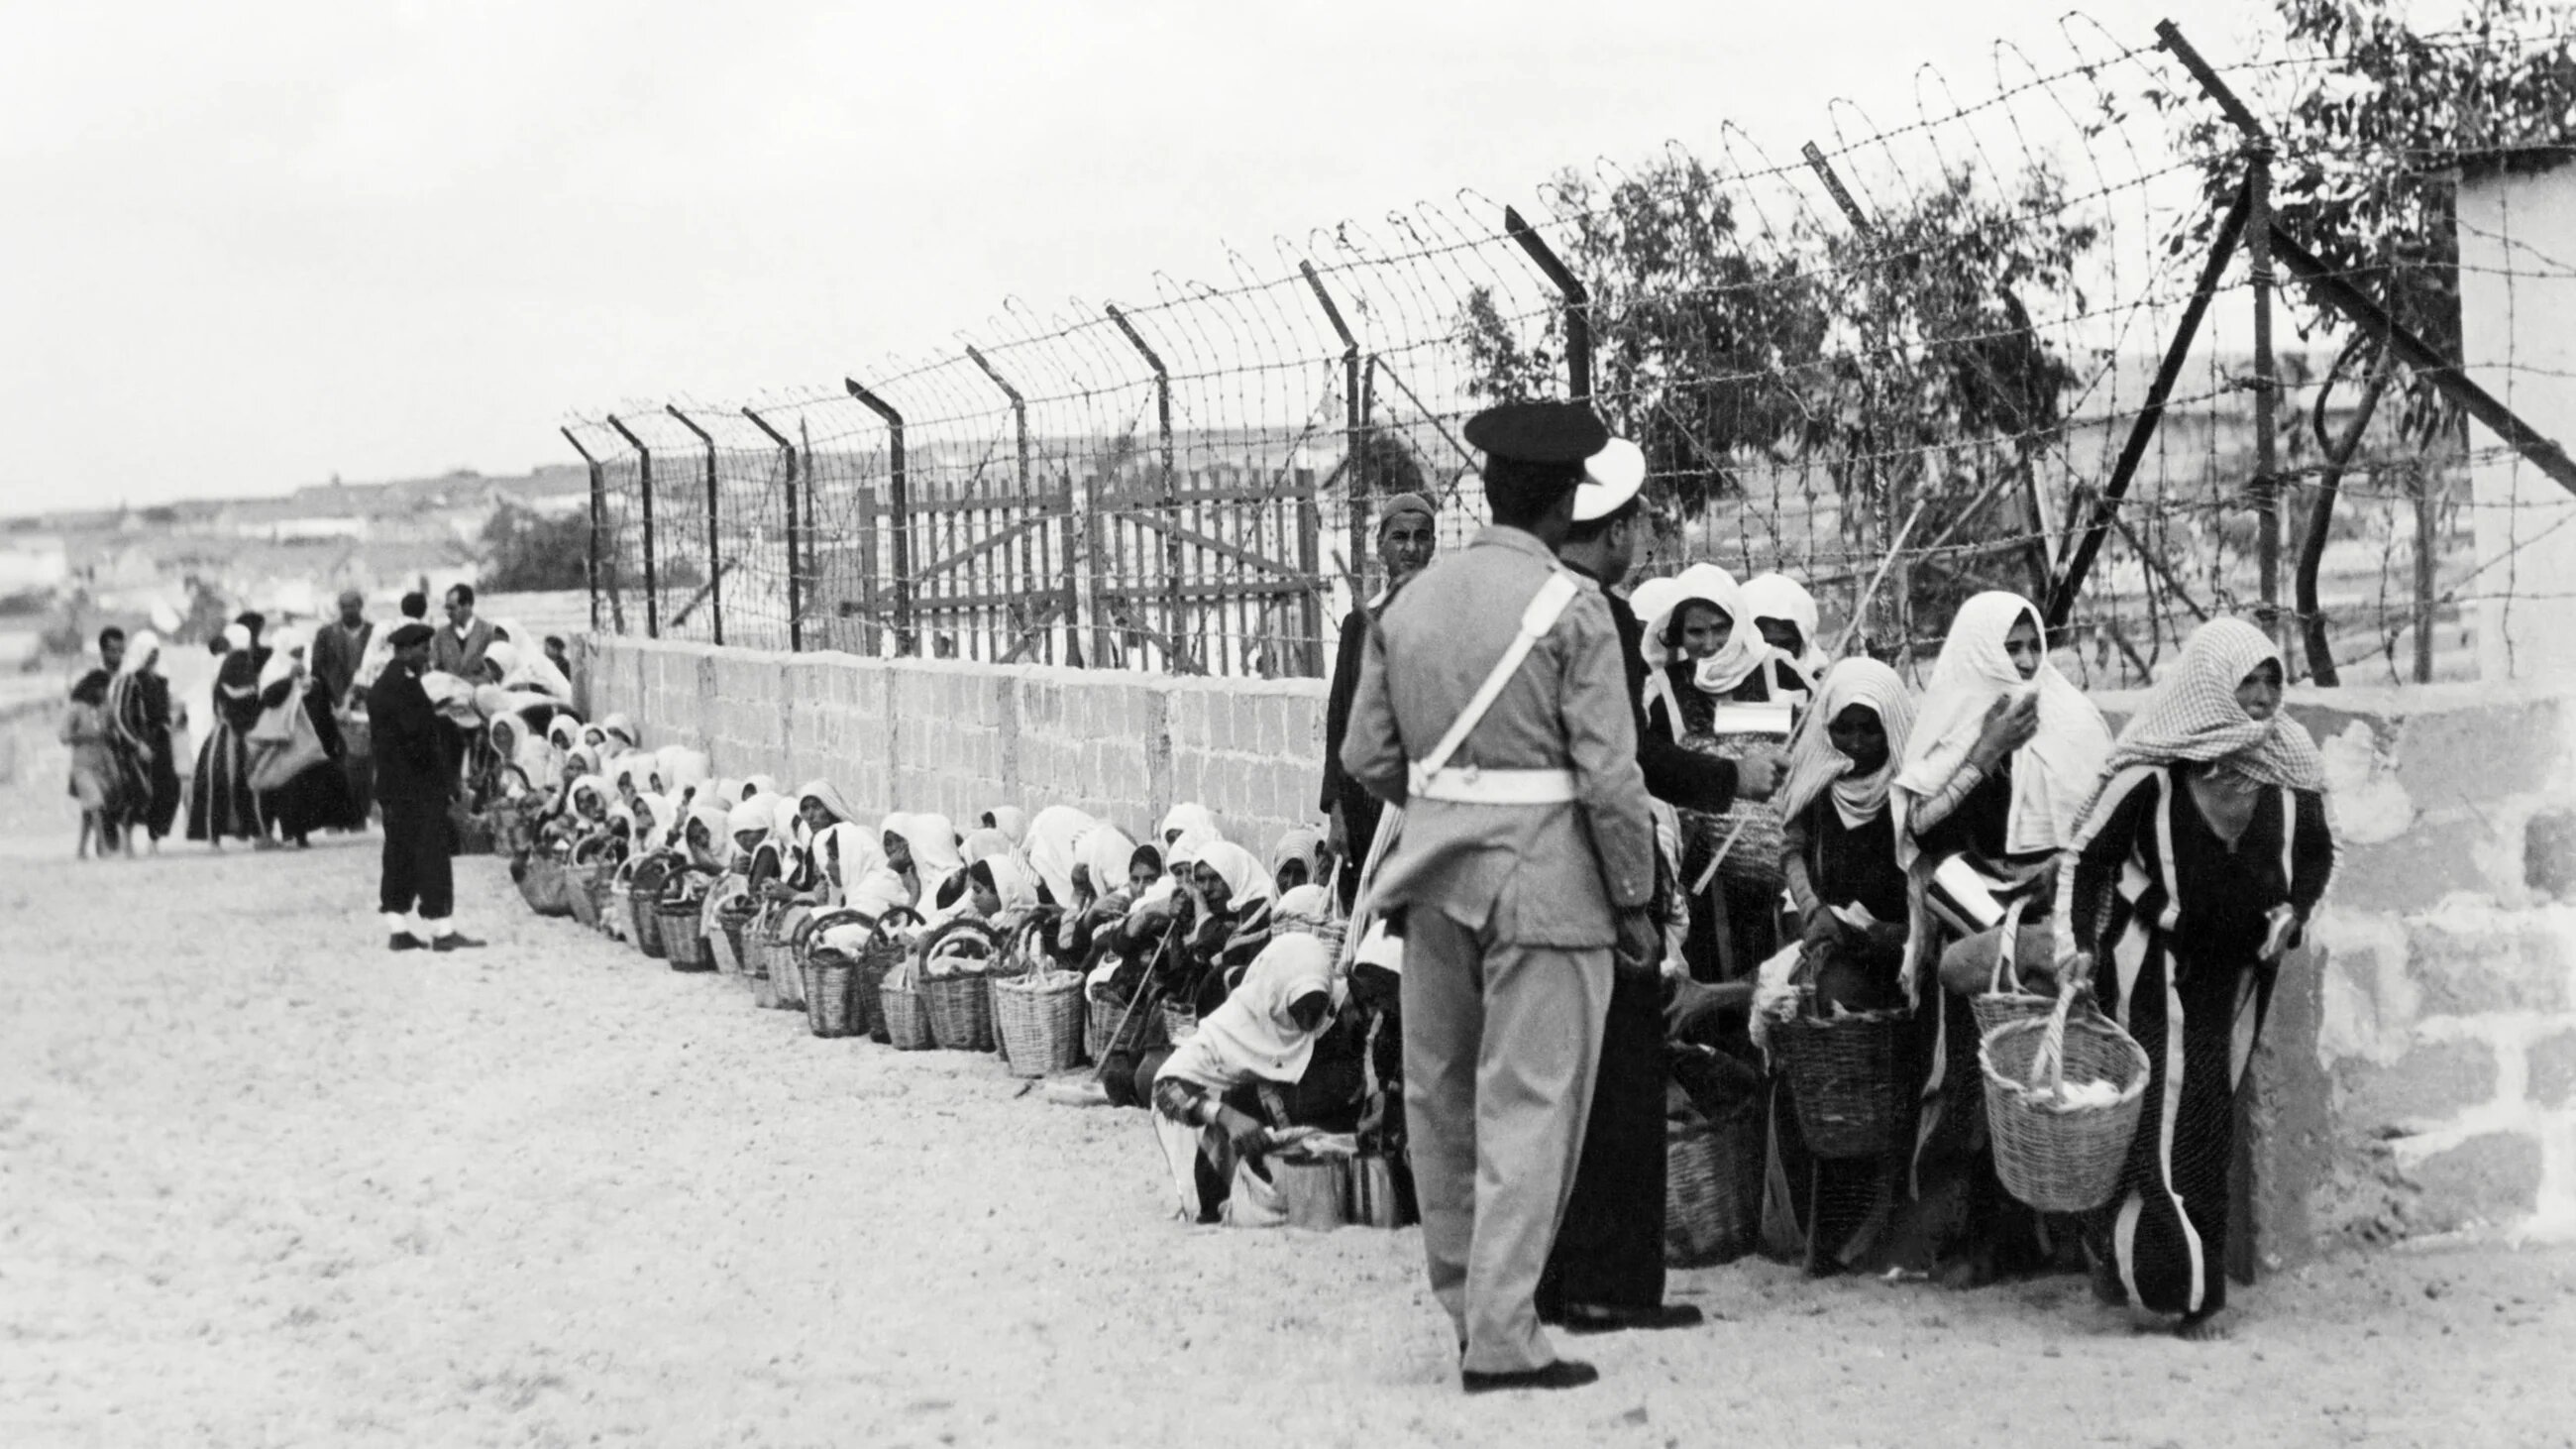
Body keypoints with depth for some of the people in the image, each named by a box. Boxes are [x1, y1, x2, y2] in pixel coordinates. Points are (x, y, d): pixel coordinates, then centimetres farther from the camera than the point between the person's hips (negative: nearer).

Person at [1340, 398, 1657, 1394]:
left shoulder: (1409, 602, 7)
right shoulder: (1573, 608, -10)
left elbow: (1367, 756, 7)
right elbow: (1610, 775, -12)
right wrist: (1634, 898, -4)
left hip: (1433, 874, 6)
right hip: (1546, 879, -6)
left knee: (1441, 1097, 15)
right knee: (1528, 1106, -1)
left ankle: (1467, 1305, 27)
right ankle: (1501, 1337, -1)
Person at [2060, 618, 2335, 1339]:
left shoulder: (2289, 770, 0)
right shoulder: (2152, 772, -13)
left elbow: (2317, 853, 14)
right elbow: (2088, 854, -6)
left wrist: (2294, 910, -4)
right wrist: (2078, 942, -15)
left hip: (2239, 969, 5)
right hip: (2154, 965, -5)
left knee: (2211, 1121, 7)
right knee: (2160, 1114, -9)